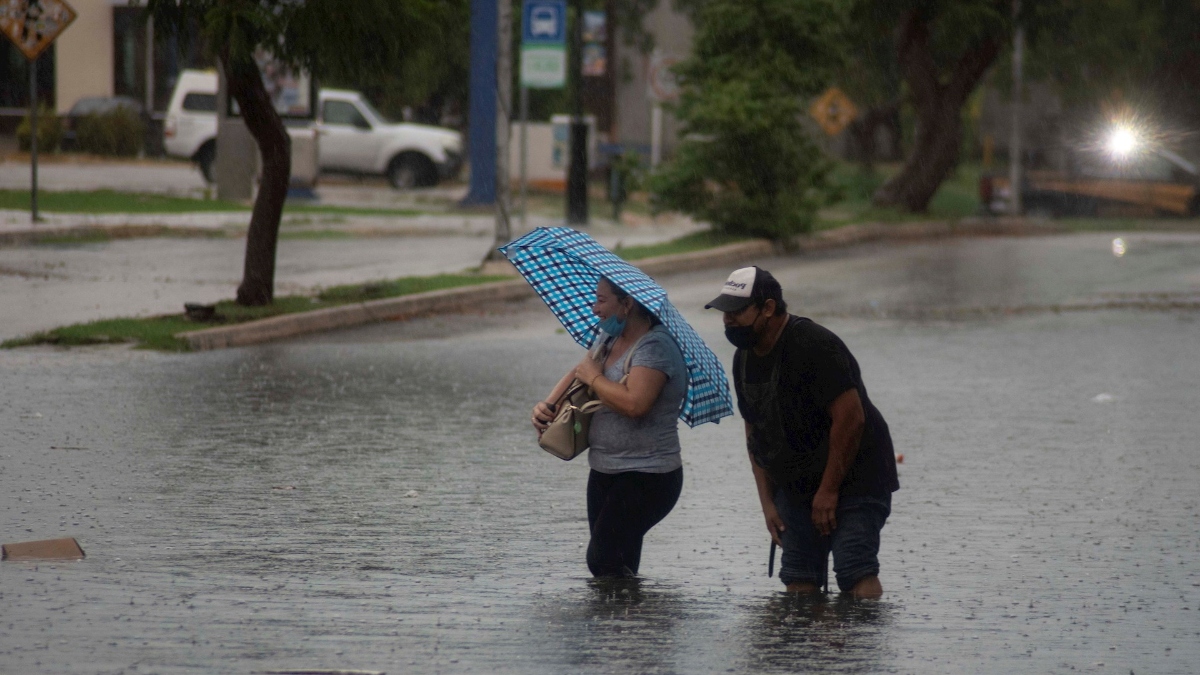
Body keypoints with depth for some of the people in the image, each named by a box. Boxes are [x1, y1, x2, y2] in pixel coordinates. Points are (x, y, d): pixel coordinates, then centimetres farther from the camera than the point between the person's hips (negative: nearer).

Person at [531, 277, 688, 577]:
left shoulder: (655, 347, -17)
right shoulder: (610, 341, 12)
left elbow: (635, 403, -31)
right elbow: (578, 373, 23)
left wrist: (594, 377, -15)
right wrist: (546, 405, 3)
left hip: (646, 478, -10)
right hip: (604, 473, 10)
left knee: (604, 559, -20)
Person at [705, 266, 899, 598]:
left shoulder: (813, 345, -20)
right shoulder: (744, 359, 7)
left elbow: (850, 418, -23)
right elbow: (754, 433, 14)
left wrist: (829, 491, -19)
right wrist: (767, 502, 7)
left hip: (852, 480, -8)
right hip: (794, 488, 8)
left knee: (855, 571, -19)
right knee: (799, 580, 1)